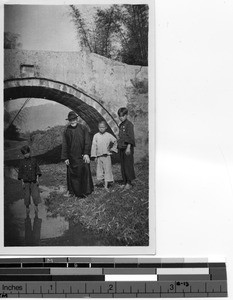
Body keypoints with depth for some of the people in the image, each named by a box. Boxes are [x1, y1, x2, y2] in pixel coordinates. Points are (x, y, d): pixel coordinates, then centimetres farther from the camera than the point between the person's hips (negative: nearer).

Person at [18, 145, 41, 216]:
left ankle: (36, 208, 7)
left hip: (34, 182, 0)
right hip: (26, 182, 0)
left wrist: (37, 179, -2)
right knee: (27, 196, 3)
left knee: (35, 195, -7)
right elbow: (20, 173, 4)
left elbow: (37, 170, 5)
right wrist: (22, 182, -2)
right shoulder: (22, 162, 2)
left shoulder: (34, 160, 2)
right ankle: (27, 208, 17)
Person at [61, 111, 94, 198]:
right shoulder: (66, 131, 5)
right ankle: (72, 191, 16)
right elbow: (64, 145, 6)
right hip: (72, 157, 1)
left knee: (85, 172, -2)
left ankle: (85, 190, 9)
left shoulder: (83, 128, 1)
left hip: (82, 156, -1)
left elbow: (87, 142, -1)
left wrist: (86, 153, -12)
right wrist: (65, 158, 2)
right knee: (72, 174, 4)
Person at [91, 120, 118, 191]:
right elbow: (94, 146, 1)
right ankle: (105, 182, 16)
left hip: (107, 155, -1)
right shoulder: (96, 136, 0)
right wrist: (94, 156, -2)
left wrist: (113, 149, 8)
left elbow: (115, 141, 14)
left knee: (107, 170, -3)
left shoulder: (109, 135, 0)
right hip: (99, 156, 1)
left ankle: (106, 186, -2)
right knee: (100, 170, 4)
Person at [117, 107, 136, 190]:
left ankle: (129, 183, 0)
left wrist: (128, 147, -20)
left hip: (127, 147, -8)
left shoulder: (129, 124, -8)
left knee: (128, 165, -5)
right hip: (121, 148, 8)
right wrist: (119, 146, 17)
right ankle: (125, 182, 15)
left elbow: (131, 137, -14)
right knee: (123, 166, 9)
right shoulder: (120, 125, 16)